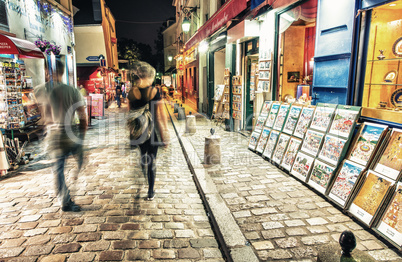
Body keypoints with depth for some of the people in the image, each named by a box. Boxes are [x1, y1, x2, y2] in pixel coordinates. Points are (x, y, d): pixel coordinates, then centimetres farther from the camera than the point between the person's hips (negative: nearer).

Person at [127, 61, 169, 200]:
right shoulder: (154, 91, -10)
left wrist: (131, 133, 14)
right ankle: (150, 192, 15)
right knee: (152, 160, 7)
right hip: (152, 130, -2)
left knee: (143, 153, 26)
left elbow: (129, 113, 4)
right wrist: (165, 135, -2)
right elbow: (162, 115, -9)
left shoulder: (132, 92, -2)